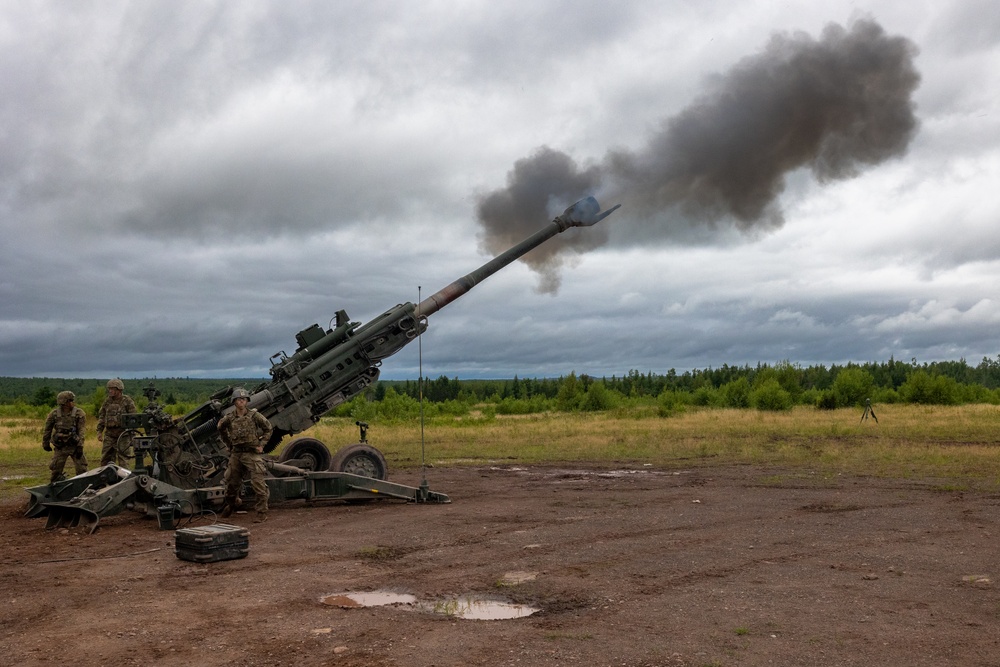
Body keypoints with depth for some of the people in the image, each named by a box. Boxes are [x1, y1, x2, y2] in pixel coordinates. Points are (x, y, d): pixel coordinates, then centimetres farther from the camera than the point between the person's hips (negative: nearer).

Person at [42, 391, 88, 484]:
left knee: (82, 469, -5)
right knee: (56, 470, 3)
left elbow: (82, 431, -12)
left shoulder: (79, 414, -9)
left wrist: (80, 446, -18)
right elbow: (47, 430, 9)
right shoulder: (54, 414, -5)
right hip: (60, 447, 1)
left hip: (75, 445, 0)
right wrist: (45, 443, 17)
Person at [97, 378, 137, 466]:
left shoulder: (127, 401, -4)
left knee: (123, 459, -4)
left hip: (122, 434, -5)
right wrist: (99, 431, 9)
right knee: (105, 459, 7)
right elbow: (101, 417, 16)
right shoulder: (107, 401, 11)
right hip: (109, 434, 5)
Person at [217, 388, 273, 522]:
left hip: (252, 453, -4)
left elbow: (268, 429, 5)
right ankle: (230, 505, 41)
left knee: (257, 483, -9)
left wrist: (261, 444, -1)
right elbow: (221, 429, 23)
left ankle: (262, 512, -4)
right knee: (231, 481, 15)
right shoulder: (229, 418, 2)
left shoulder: (254, 415, -6)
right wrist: (229, 444, 17)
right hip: (236, 454, 4)